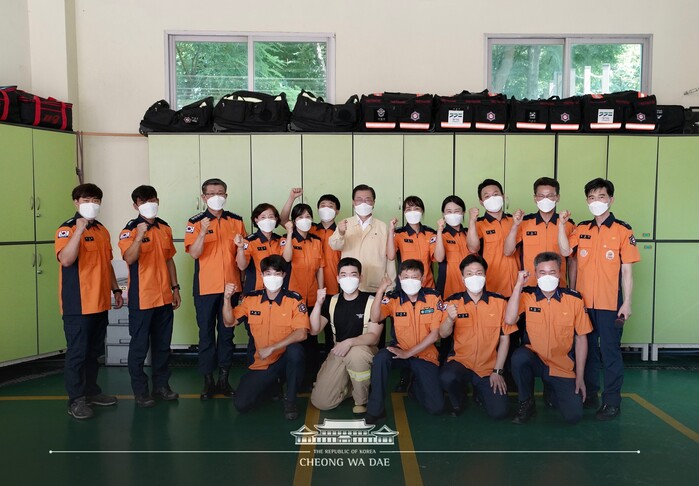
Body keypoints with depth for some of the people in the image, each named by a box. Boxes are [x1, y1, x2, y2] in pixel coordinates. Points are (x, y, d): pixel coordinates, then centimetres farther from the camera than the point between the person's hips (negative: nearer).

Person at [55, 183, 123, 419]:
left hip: (100, 302, 7)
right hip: (77, 305, -7)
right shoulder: (67, 229, -9)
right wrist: (79, 229, -30)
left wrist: (115, 289, 19)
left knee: (94, 351, 16)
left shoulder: (102, 230, 14)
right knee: (77, 352, -1)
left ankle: (91, 390, 28)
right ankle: (76, 400, 8)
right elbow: (65, 259, -26)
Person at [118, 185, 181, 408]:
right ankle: (140, 390, 16)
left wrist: (175, 288, 13)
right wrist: (139, 237, -37)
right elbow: (129, 259, -24)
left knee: (163, 344, 13)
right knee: (139, 345, 4)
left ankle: (161, 385, 25)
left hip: (164, 297, 5)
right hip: (141, 299, -5)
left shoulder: (165, 228, 9)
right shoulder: (130, 230, -8)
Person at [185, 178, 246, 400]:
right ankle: (208, 380, 14)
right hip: (206, 288, -2)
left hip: (230, 286, 2)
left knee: (227, 332, 9)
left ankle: (224, 379, 19)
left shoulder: (236, 221, 6)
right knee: (206, 334, 4)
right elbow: (194, 253, -13)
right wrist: (203, 232, -27)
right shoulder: (196, 222, -2)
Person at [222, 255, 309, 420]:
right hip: (261, 364, 3)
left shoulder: (294, 300, -11)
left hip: (286, 360, -3)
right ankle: (272, 382, 21)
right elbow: (229, 322, 4)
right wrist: (227, 298, -13)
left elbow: (301, 333, -22)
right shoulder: (252, 299, 0)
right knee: (241, 404, -13)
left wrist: (272, 348, -26)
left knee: (295, 350, -37)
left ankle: (290, 400, -11)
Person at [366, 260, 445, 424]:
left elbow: (434, 334, -11)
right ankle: (375, 410, -17)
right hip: (400, 350, 0)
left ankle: (415, 385, 24)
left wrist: (408, 353, -16)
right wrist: (381, 290, -36)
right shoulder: (393, 299, -8)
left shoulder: (433, 297, -9)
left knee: (436, 407, -10)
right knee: (380, 358, -34)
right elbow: (375, 319, -26)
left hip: (425, 354, 0)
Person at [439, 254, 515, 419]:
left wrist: (498, 371, -3)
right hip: (460, 361, -1)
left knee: (498, 412, -11)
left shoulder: (499, 302, -3)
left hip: (489, 367, 1)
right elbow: (443, 334, -16)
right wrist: (450, 319, -37)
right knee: (446, 378, -32)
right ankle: (457, 402, 5)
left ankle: (480, 391, 25)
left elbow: (505, 338, 1)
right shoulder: (453, 302, -5)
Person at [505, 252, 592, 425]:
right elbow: (509, 320, -25)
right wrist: (518, 285, -23)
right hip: (534, 359, 0)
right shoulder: (526, 295, -7)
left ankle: (552, 395, 24)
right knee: (519, 356, -34)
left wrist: (580, 377, 0)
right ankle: (526, 403, -7)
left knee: (574, 416, -13)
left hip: (563, 367, 1)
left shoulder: (574, 299, -5)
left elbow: (581, 339, 1)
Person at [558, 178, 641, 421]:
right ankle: (589, 395, 26)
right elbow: (565, 251, -8)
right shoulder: (582, 229, 8)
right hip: (583, 301, 4)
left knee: (610, 351, 2)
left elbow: (627, 270, -4)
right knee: (587, 349, 13)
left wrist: (627, 303, -7)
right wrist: (561, 224, -13)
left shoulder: (623, 230, -2)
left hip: (610, 303, -4)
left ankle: (612, 401, 13)